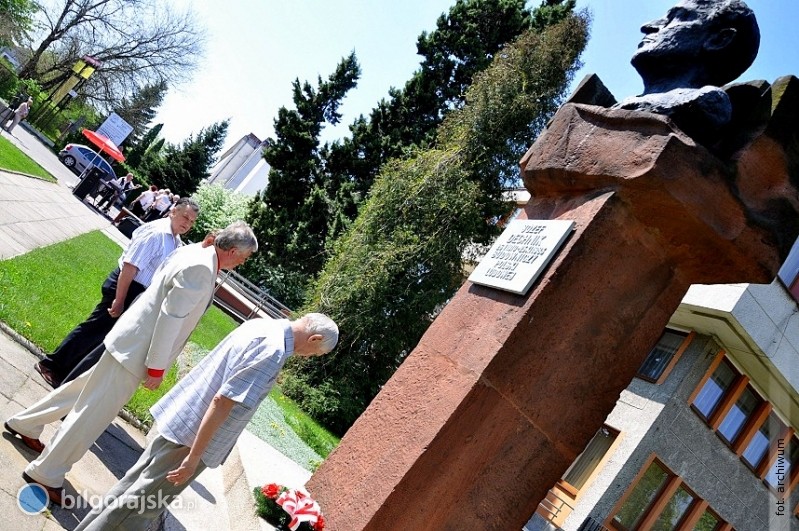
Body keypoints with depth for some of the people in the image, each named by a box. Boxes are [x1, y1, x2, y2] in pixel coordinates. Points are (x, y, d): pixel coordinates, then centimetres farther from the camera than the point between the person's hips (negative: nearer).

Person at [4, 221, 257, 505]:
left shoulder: (193, 251, 3)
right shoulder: (200, 269, -26)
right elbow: (170, 317, -25)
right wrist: (157, 368, -18)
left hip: (130, 340, 10)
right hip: (135, 351, -10)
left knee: (84, 389, 26)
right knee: (93, 413, 4)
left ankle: (24, 423, 44)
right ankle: (45, 474, 20)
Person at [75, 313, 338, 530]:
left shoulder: (259, 324, 3)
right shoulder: (273, 352, -25)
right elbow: (222, 402, -28)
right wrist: (194, 457, -21)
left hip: (179, 418, 9)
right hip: (192, 435, -9)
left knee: (133, 483, 24)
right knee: (140, 504, 9)